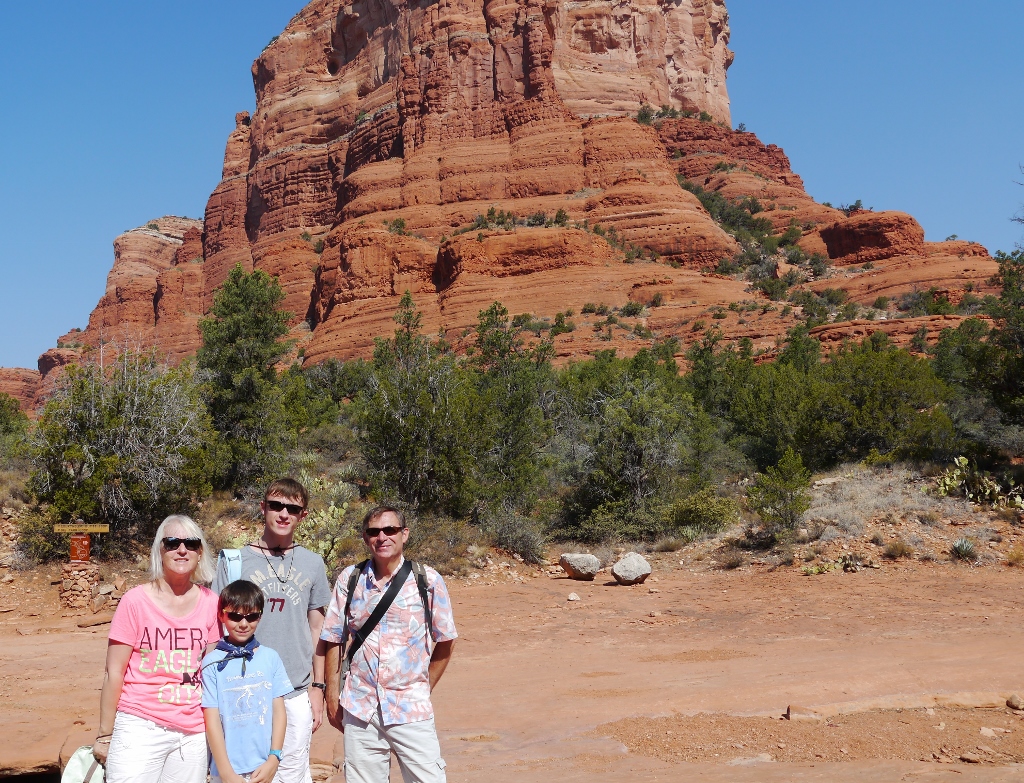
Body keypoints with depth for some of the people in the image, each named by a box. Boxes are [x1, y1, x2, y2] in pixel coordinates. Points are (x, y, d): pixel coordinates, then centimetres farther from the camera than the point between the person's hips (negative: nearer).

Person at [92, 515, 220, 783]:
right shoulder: (136, 600, -8)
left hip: (193, 734, 3)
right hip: (140, 730, -3)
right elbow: (114, 673, -3)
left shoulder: (210, 603, 2)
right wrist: (104, 735, -1)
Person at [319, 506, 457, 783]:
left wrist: (424, 689, 8)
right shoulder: (349, 579, 1)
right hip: (359, 710, 2)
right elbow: (333, 640, 7)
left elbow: (444, 640, 5)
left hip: (411, 709, -2)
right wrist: (332, 697, 6)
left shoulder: (428, 580, -4)